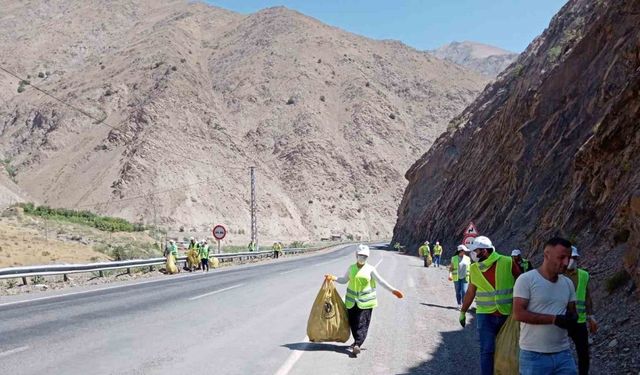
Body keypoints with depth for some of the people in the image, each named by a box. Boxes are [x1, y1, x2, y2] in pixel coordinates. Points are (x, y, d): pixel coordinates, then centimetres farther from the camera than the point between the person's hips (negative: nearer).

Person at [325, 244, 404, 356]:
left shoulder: (370, 269, 0)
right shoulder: (351, 268, 8)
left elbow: (381, 281, 1)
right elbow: (344, 280, 18)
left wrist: (393, 290, -5)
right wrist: (333, 278, 1)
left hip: (365, 301, -3)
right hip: (352, 300, 3)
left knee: (362, 323, -11)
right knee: (353, 322, 5)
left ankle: (357, 345, -14)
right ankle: (357, 342, 23)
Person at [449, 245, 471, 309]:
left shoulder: (467, 258, 7)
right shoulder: (454, 258, 1)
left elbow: (469, 268, 13)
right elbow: (451, 268, 1)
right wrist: (450, 274, -15)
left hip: (465, 278, 0)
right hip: (456, 278, 0)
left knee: (464, 291, -10)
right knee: (458, 292, 5)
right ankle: (459, 304, 17)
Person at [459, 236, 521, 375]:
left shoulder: (508, 263, -11)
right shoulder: (474, 269, -1)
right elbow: (470, 293, 10)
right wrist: (462, 312, 15)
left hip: (508, 314, -1)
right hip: (485, 315, 1)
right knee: (487, 350, -2)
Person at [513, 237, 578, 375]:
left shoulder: (568, 283, 11)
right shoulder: (526, 280, -9)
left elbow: (572, 311, 18)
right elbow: (518, 314, -16)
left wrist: (572, 317, -8)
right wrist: (554, 319, -20)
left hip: (563, 353, 6)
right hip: (534, 355, -6)